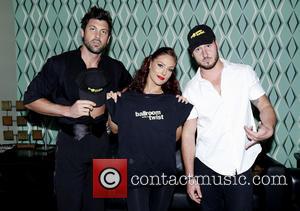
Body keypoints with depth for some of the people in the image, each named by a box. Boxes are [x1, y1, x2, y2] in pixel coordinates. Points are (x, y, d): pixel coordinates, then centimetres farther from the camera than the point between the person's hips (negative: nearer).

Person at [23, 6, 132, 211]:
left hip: (100, 141, 3)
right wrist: (68, 110, -18)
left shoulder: (115, 68, 2)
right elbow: (31, 99, -6)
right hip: (70, 142, -3)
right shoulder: (59, 64, -7)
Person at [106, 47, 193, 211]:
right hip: (134, 172, -2)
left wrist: (185, 108, -2)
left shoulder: (174, 102, -1)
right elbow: (115, 129, 8)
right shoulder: (125, 99, -6)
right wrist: (112, 104, -4)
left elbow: (176, 136, 7)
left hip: (164, 172, 3)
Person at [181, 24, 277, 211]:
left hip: (241, 168, 0)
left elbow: (265, 106, 4)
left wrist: (268, 129, -19)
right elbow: (188, 134, 0)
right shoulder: (191, 90, -2)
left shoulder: (244, 73, -2)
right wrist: (190, 177, -2)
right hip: (206, 168, 1)